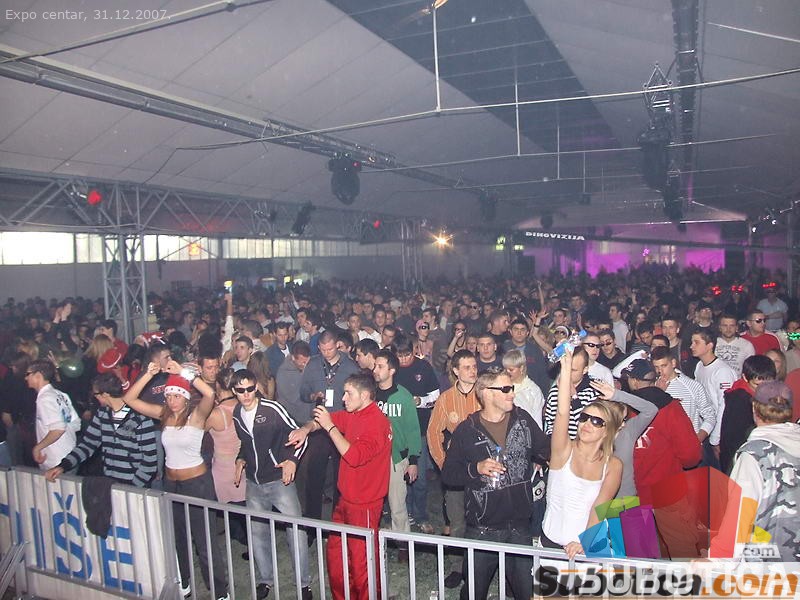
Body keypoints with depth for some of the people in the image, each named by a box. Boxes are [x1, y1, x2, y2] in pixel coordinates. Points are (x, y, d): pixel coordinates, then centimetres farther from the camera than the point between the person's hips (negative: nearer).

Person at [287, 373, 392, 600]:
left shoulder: (377, 423, -22)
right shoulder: (353, 415, 6)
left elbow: (354, 456, -29)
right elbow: (324, 419, 15)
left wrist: (329, 426, -24)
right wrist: (306, 429, -6)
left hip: (364, 504, -9)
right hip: (346, 498, 9)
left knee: (361, 560, 2)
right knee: (335, 552, 18)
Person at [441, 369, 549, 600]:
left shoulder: (523, 419, 1)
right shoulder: (467, 430, -6)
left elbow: (546, 453, 8)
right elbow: (448, 474, -5)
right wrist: (476, 468, -20)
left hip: (520, 526, 2)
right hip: (482, 529, -2)